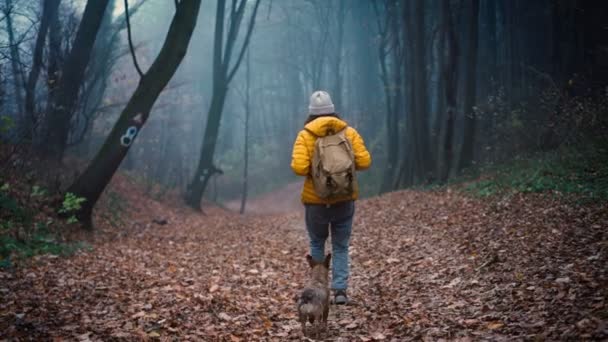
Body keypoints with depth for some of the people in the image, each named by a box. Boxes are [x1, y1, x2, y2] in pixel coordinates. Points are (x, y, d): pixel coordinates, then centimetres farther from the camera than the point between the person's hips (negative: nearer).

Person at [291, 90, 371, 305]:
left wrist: (313, 168, 3)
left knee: (317, 244, 18)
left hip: (316, 200, -1)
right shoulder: (348, 132, -2)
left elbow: (299, 167, -19)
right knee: (341, 247, 10)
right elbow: (364, 162, -7)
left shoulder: (305, 135, -7)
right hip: (344, 199, 1)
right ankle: (340, 290, 0)